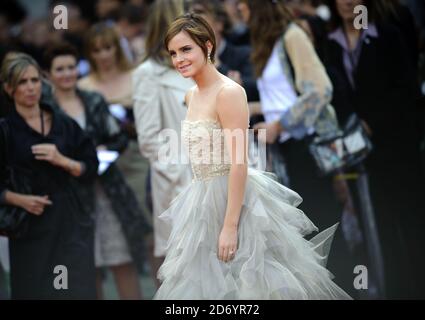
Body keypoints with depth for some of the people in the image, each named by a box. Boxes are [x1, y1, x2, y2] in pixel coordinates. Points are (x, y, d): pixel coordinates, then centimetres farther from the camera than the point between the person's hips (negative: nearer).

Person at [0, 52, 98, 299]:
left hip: (70, 225, 3)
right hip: (32, 231, -3)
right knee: (35, 292, -3)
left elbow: (90, 169, 8)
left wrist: (62, 160, -8)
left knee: (78, 291, -5)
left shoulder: (64, 124, 10)